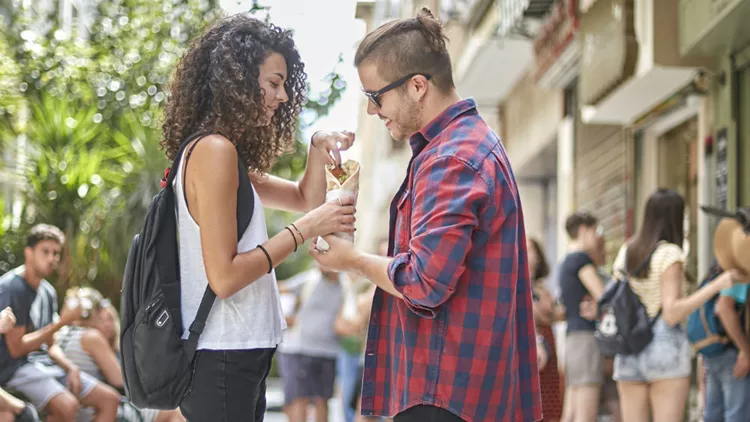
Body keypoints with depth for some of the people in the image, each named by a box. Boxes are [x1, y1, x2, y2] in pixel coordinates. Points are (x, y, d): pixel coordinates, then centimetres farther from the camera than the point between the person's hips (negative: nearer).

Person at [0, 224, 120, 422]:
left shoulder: (48, 292, 13)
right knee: (67, 405, -34)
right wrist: (60, 323, -15)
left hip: (44, 363, 9)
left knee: (109, 399, 0)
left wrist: (70, 368, -2)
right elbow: (16, 348, -17)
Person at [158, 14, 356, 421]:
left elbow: (304, 199, 26)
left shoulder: (224, 151, 15)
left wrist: (317, 149, 8)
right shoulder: (213, 149, -15)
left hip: (237, 355, 10)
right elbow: (224, 276, -20)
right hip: (222, 361, -10)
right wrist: (304, 229, -15)